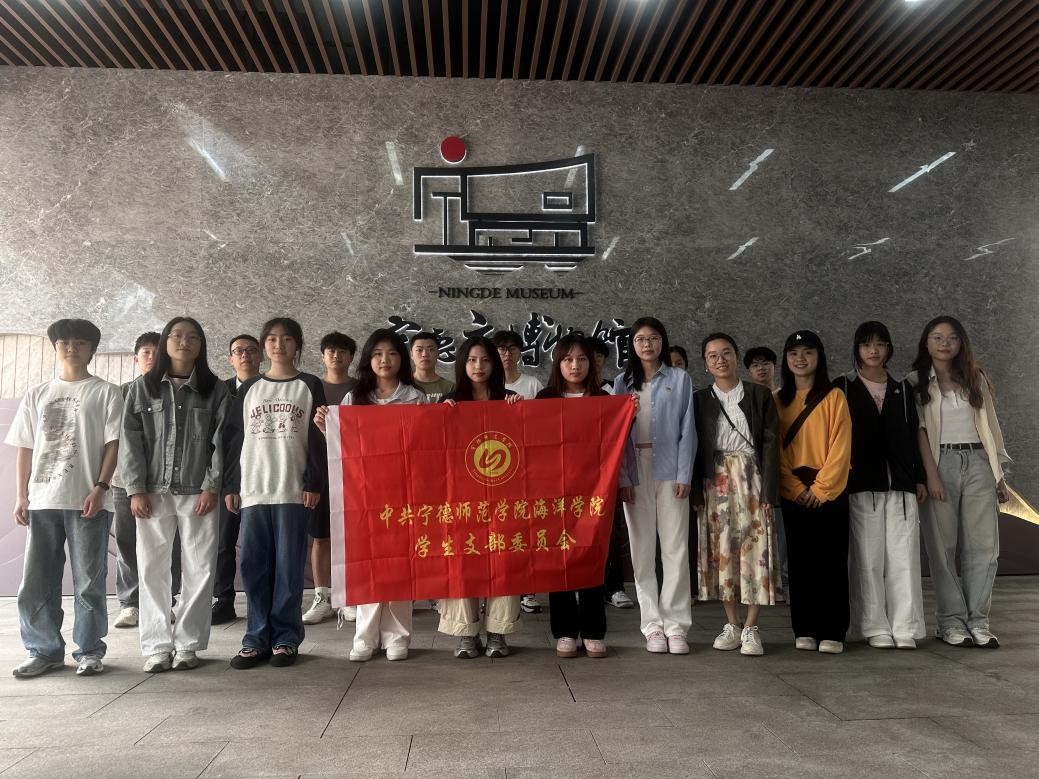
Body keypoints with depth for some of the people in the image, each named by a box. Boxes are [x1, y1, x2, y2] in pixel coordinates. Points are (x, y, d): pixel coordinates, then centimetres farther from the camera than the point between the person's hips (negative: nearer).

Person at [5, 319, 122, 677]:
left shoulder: (105, 392, 5)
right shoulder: (37, 394, 15)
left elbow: (112, 444, -1)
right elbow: (25, 448, 14)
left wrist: (100, 488, -11)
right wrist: (21, 496, 6)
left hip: (88, 500, -4)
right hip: (42, 500, 4)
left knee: (89, 581, 1)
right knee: (35, 582, 6)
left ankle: (89, 650, 11)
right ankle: (44, 650, 18)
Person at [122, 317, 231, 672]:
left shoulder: (216, 391, 7)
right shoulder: (142, 388, 9)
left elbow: (221, 441, 1)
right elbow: (131, 440, 4)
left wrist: (212, 486, -9)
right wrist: (136, 489, -5)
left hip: (199, 493, -1)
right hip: (153, 492, 1)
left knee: (199, 570, 0)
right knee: (153, 571, 4)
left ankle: (188, 643, 9)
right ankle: (157, 646, 12)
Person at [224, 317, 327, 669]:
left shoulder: (309, 386, 5)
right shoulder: (249, 388, 13)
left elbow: (318, 438, 0)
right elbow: (234, 437, 11)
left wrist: (314, 483, -7)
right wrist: (231, 486, 5)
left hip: (293, 490, -3)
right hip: (252, 490, 3)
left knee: (288, 566, 1)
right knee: (254, 565, 3)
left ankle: (285, 638, 9)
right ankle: (257, 638, 12)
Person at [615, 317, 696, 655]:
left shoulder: (680, 379, 5)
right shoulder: (623, 382, 9)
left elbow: (687, 430, 1)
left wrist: (684, 475, -7)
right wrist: (621, 476, -5)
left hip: (670, 470, -1)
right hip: (635, 471, 1)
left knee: (675, 548, -1)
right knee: (642, 549, 3)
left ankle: (675, 624, 6)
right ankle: (652, 624, 10)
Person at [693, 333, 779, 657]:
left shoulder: (759, 395, 4)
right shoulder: (699, 400, 6)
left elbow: (770, 443, -1)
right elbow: (694, 448, 3)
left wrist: (768, 490, -9)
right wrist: (696, 493, -4)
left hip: (750, 480, -1)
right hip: (714, 484, 1)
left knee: (754, 549, -3)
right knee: (722, 551, 5)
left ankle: (750, 628, 6)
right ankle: (732, 624, 17)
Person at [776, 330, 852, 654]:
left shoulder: (834, 396, 1)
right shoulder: (778, 400, 8)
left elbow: (840, 448, -6)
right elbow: (775, 450, 4)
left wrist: (821, 488, -12)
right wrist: (796, 489, -7)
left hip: (829, 491, -2)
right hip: (793, 493, 2)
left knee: (832, 561, -1)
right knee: (800, 561, 5)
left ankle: (832, 632, 5)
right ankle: (804, 631, 11)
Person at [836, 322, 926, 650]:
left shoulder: (902, 388, 14)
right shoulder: (843, 387, 5)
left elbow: (913, 435, 14)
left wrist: (920, 478, 9)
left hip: (901, 483, 3)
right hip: (861, 484, -2)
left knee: (903, 557, -1)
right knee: (868, 557, -2)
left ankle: (905, 629, 5)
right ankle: (875, 628, 5)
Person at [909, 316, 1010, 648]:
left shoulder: (975, 378, 14)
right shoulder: (917, 382, 4)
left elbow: (990, 425, 14)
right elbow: (920, 430, -3)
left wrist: (999, 474, 10)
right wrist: (931, 475, -13)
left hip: (978, 463, 3)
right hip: (941, 462, -3)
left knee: (982, 544, 0)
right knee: (944, 545, -2)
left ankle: (978, 620, 6)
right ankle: (951, 621, 4)